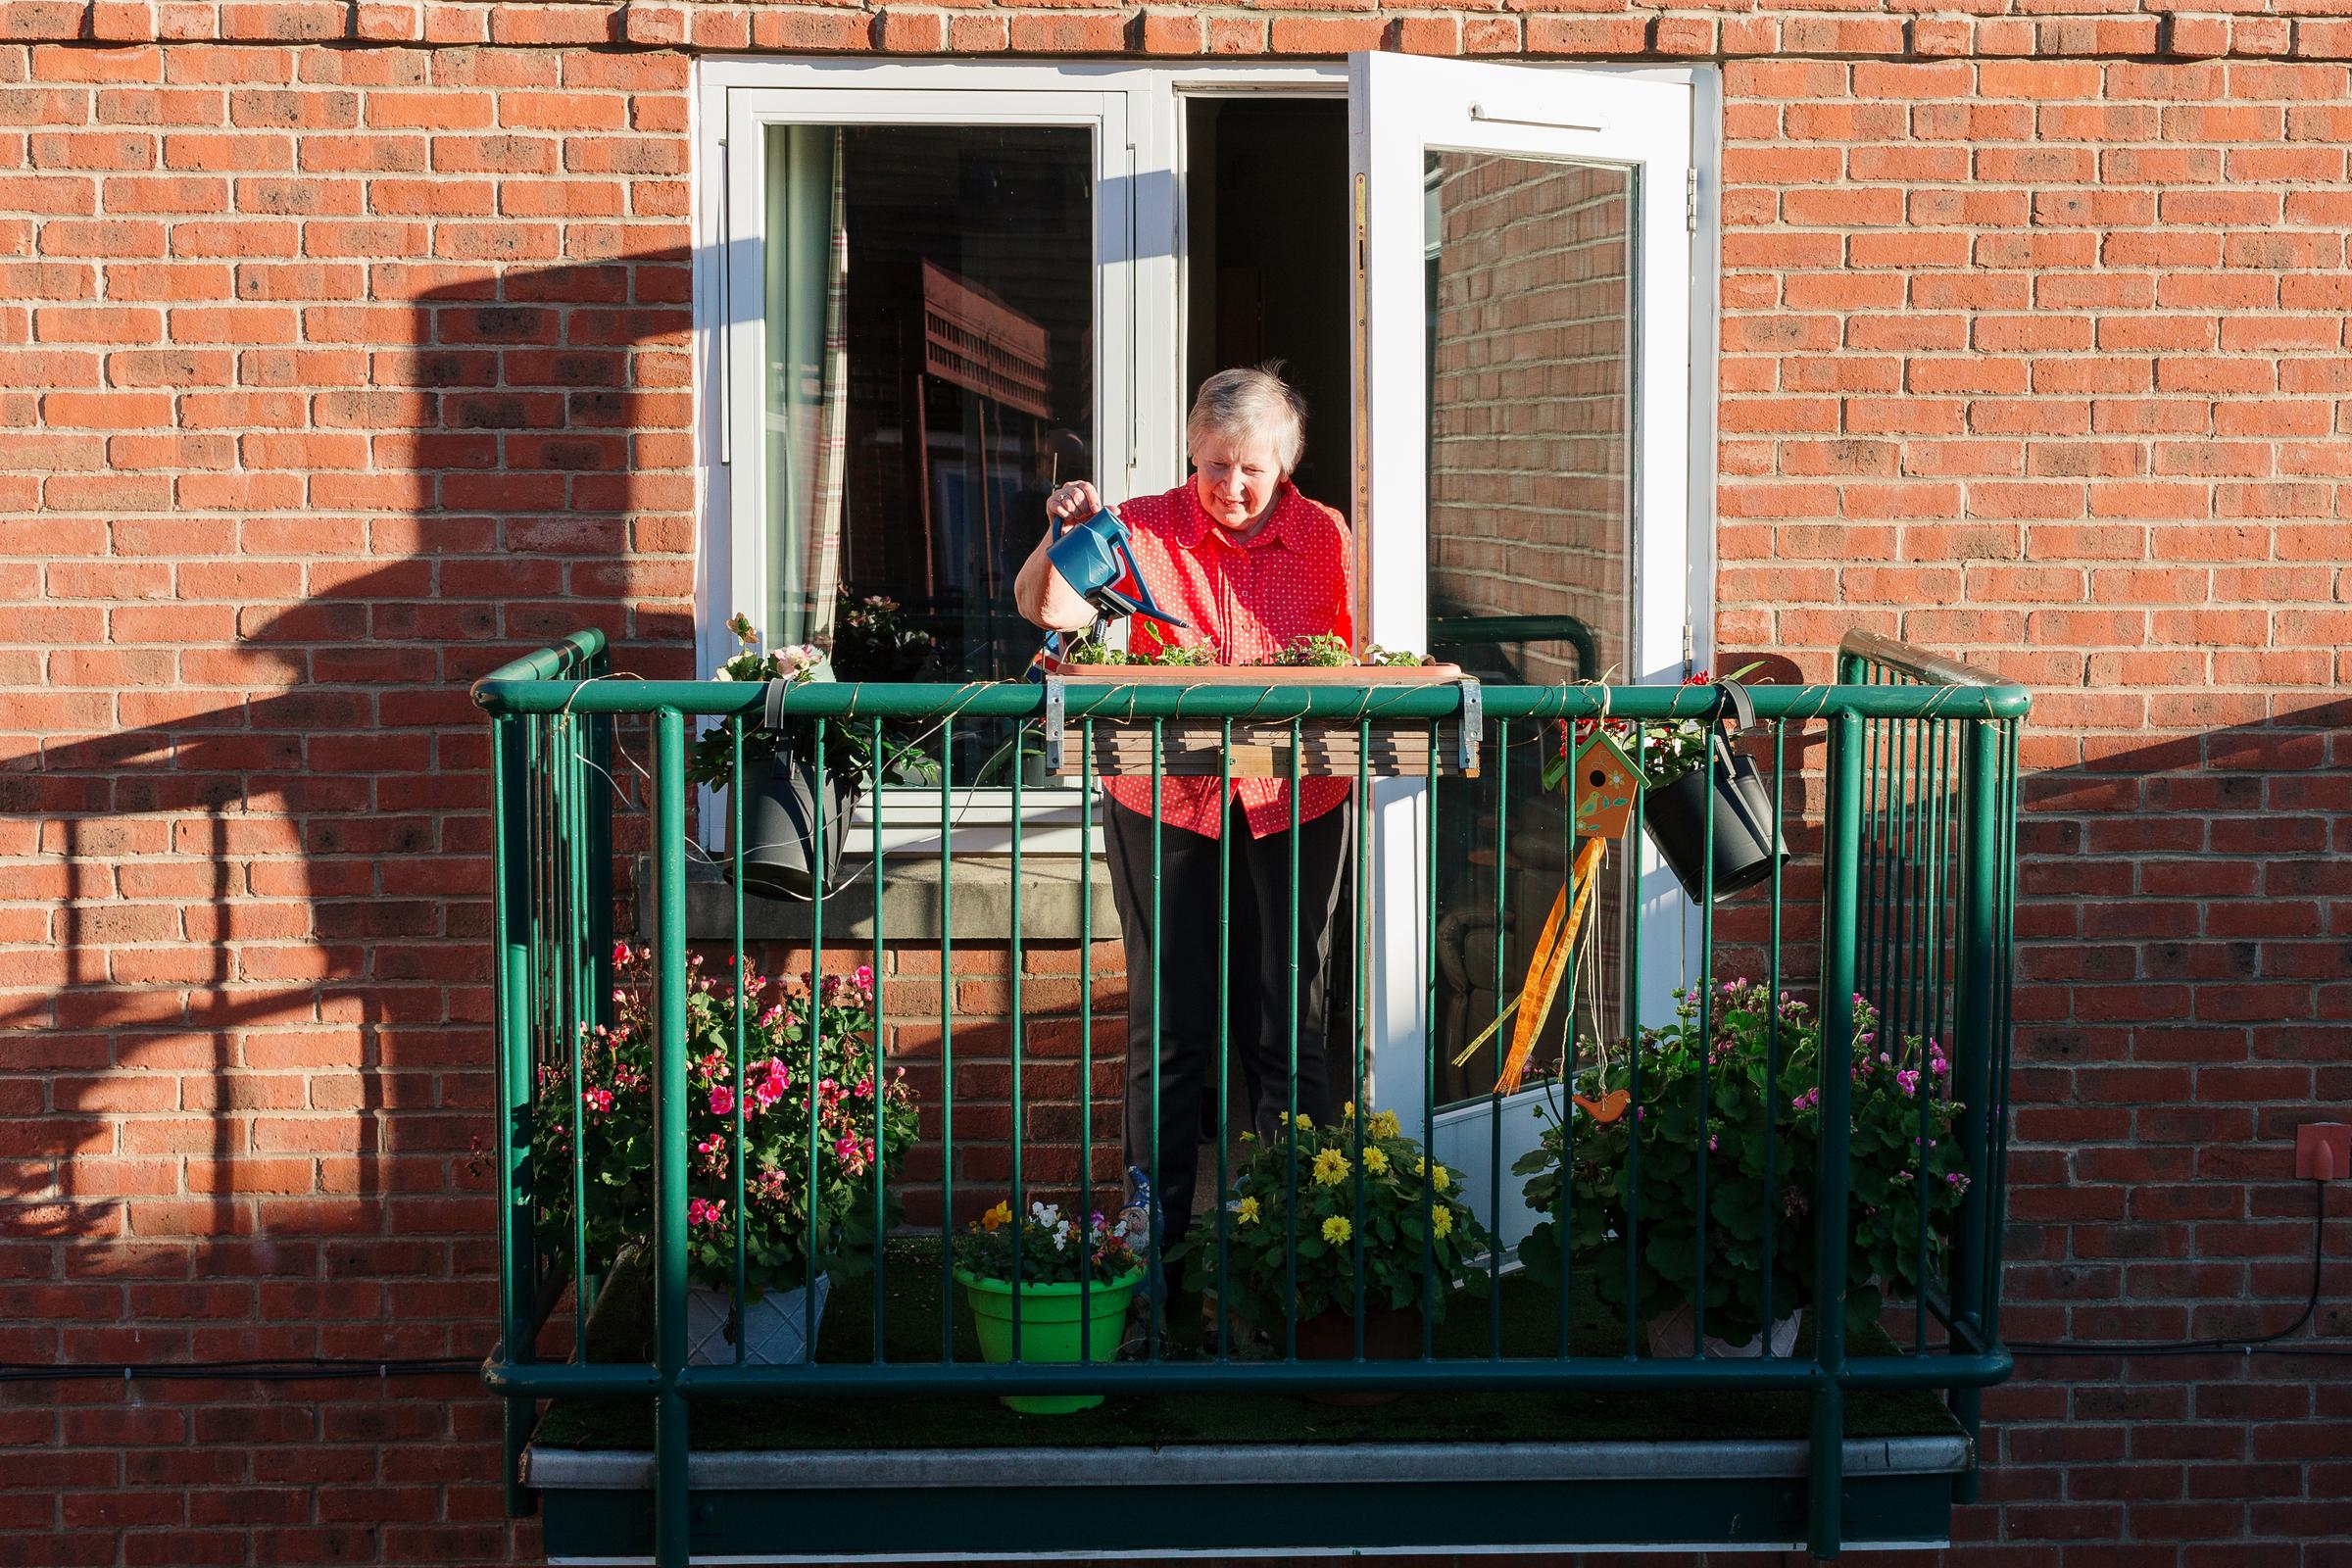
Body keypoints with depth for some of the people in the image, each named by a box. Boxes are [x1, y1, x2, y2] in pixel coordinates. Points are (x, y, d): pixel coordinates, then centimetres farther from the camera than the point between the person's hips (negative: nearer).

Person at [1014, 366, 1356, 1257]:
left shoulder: (1327, 539, 0)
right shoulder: (1149, 529, -3)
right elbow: (1039, 610, -9)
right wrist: (1062, 534, -27)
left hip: (1290, 807, 1)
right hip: (1164, 800, -1)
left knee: (1288, 1025, 6)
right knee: (1168, 1024, 4)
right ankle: (1156, 1233, 12)